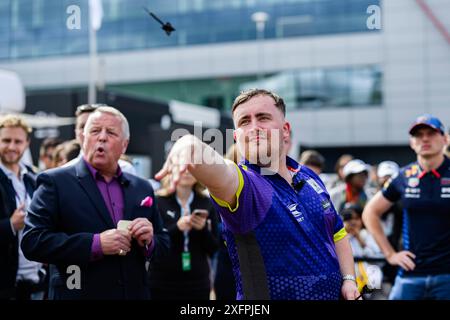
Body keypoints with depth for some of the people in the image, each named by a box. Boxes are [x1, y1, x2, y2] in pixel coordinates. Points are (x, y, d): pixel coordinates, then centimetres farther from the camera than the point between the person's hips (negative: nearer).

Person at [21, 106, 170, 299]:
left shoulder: (142, 188, 7)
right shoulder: (55, 182, -6)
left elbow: (163, 243, 12)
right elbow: (31, 242, -15)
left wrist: (149, 241, -10)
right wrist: (95, 244, -22)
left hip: (134, 293, 4)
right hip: (79, 293, -4)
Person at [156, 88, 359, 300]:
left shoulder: (309, 178, 2)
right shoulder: (246, 185, -17)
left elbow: (337, 233, 12)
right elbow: (221, 173, -40)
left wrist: (348, 279, 0)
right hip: (271, 294, -5)